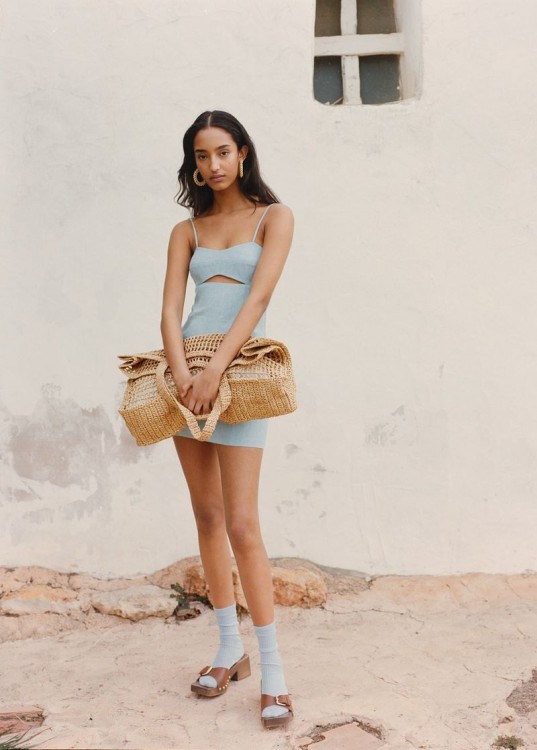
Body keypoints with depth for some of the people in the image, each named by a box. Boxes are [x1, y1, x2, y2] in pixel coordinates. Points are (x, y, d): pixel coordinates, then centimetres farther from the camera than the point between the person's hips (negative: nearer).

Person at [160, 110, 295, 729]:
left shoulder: (273, 216, 4)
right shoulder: (186, 231, 14)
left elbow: (259, 296, -10)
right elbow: (170, 310, 2)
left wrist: (214, 370, -21)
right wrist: (181, 374, -16)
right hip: (188, 368, 5)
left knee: (241, 524, -10)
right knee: (207, 515, 8)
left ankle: (272, 671, 0)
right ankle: (229, 649, 20)